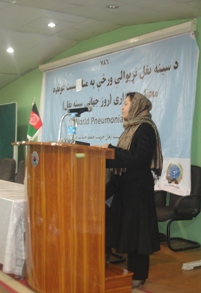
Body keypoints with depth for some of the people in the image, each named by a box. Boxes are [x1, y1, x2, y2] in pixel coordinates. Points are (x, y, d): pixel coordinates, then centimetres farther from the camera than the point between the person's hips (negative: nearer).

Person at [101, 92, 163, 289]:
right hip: (126, 186, 9)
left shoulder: (145, 128, -13)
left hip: (138, 187, -9)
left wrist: (111, 149, -20)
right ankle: (132, 269, 24)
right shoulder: (132, 128, 14)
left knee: (137, 229, -1)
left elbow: (139, 158, -23)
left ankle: (139, 275, 10)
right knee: (127, 227, 13)